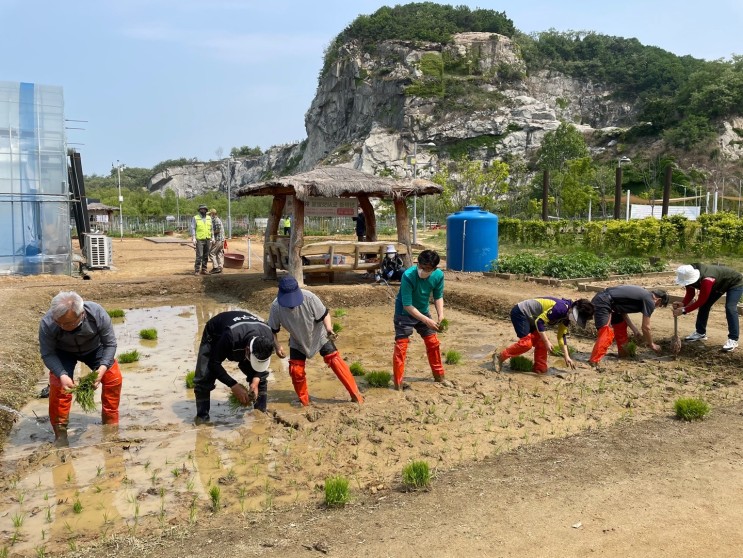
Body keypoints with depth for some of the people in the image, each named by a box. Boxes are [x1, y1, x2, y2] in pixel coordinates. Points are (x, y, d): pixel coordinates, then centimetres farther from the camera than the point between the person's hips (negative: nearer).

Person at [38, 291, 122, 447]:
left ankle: (110, 426, 5)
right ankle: (60, 432, -4)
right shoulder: (47, 323, -38)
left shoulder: (98, 314, -37)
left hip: (94, 348, 1)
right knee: (58, 384, -22)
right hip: (63, 352, 0)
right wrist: (62, 375, -40)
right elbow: (47, 354, -25)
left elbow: (110, 344, -24)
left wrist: (103, 366, -40)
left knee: (114, 378, -14)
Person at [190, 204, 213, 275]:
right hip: (199, 240, -5)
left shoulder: (209, 218, 13)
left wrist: (212, 237, 9)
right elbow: (193, 228, -4)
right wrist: (193, 238, -12)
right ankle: (196, 270, -5)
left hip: (207, 240, 5)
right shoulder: (195, 218, 0)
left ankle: (204, 270, 12)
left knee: (206, 256, 5)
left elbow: (211, 229, 16)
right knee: (199, 256, -11)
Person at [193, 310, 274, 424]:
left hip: (242, 340, 3)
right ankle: (202, 417, 2)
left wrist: (256, 379, -29)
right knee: (203, 377, -16)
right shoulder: (231, 337, -48)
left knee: (261, 376, -8)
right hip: (215, 336, -3)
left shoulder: (268, 338, -33)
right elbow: (214, 363, -35)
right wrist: (234, 385, -40)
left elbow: (261, 363, -11)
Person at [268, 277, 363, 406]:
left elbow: (324, 314, -21)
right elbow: (272, 329, -11)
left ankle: (355, 394, 1)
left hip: (319, 336, -2)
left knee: (334, 360, -9)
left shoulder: (309, 298, -34)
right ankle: (304, 400, 21)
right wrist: (277, 346, -24)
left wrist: (328, 328, -39)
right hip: (297, 341, 2)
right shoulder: (276, 306, -27)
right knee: (296, 370, -4)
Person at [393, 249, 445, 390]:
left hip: (423, 312, 5)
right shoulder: (408, 276, -34)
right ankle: (398, 384, -1)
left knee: (433, 342, 13)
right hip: (404, 313, -5)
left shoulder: (439, 275, -19)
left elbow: (438, 296, -1)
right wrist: (426, 320, -34)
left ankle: (439, 375, 32)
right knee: (401, 346, -10)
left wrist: (440, 314, -17)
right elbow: (407, 305, -30)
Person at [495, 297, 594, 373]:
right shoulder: (561, 308, -27)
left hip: (530, 317, 10)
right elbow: (539, 321, -27)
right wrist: (547, 342, -24)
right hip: (520, 312, -10)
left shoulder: (566, 317, 4)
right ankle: (500, 357, -10)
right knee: (527, 342, -17)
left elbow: (562, 336, 11)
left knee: (541, 342, 4)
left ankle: (540, 368, 12)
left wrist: (567, 357, 6)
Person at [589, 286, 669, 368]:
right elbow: (645, 327, -3)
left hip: (604, 301, 10)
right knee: (606, 334, -16)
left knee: (621, 324, 24)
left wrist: (634, 329, 17)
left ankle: (623, 354, 34)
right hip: (602, 303, -10)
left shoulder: (642, 294, 21)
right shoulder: (649, 301, -5)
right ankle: (593, 362, -20)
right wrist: (651, 344, 12)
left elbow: (622, 311, 20)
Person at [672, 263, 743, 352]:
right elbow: (690, 294, -12)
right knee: (705, 305, 4)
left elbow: (700, 301, -38)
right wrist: (682, 304, -30)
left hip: (735, 282, -8)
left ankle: (733, 340, -17)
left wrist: (683, 310, -39)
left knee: (730, 308, -22)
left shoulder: (706, 280, -46)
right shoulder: (689, 276, -22)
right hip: (719, 284, 8)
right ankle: (700, 333, 17)